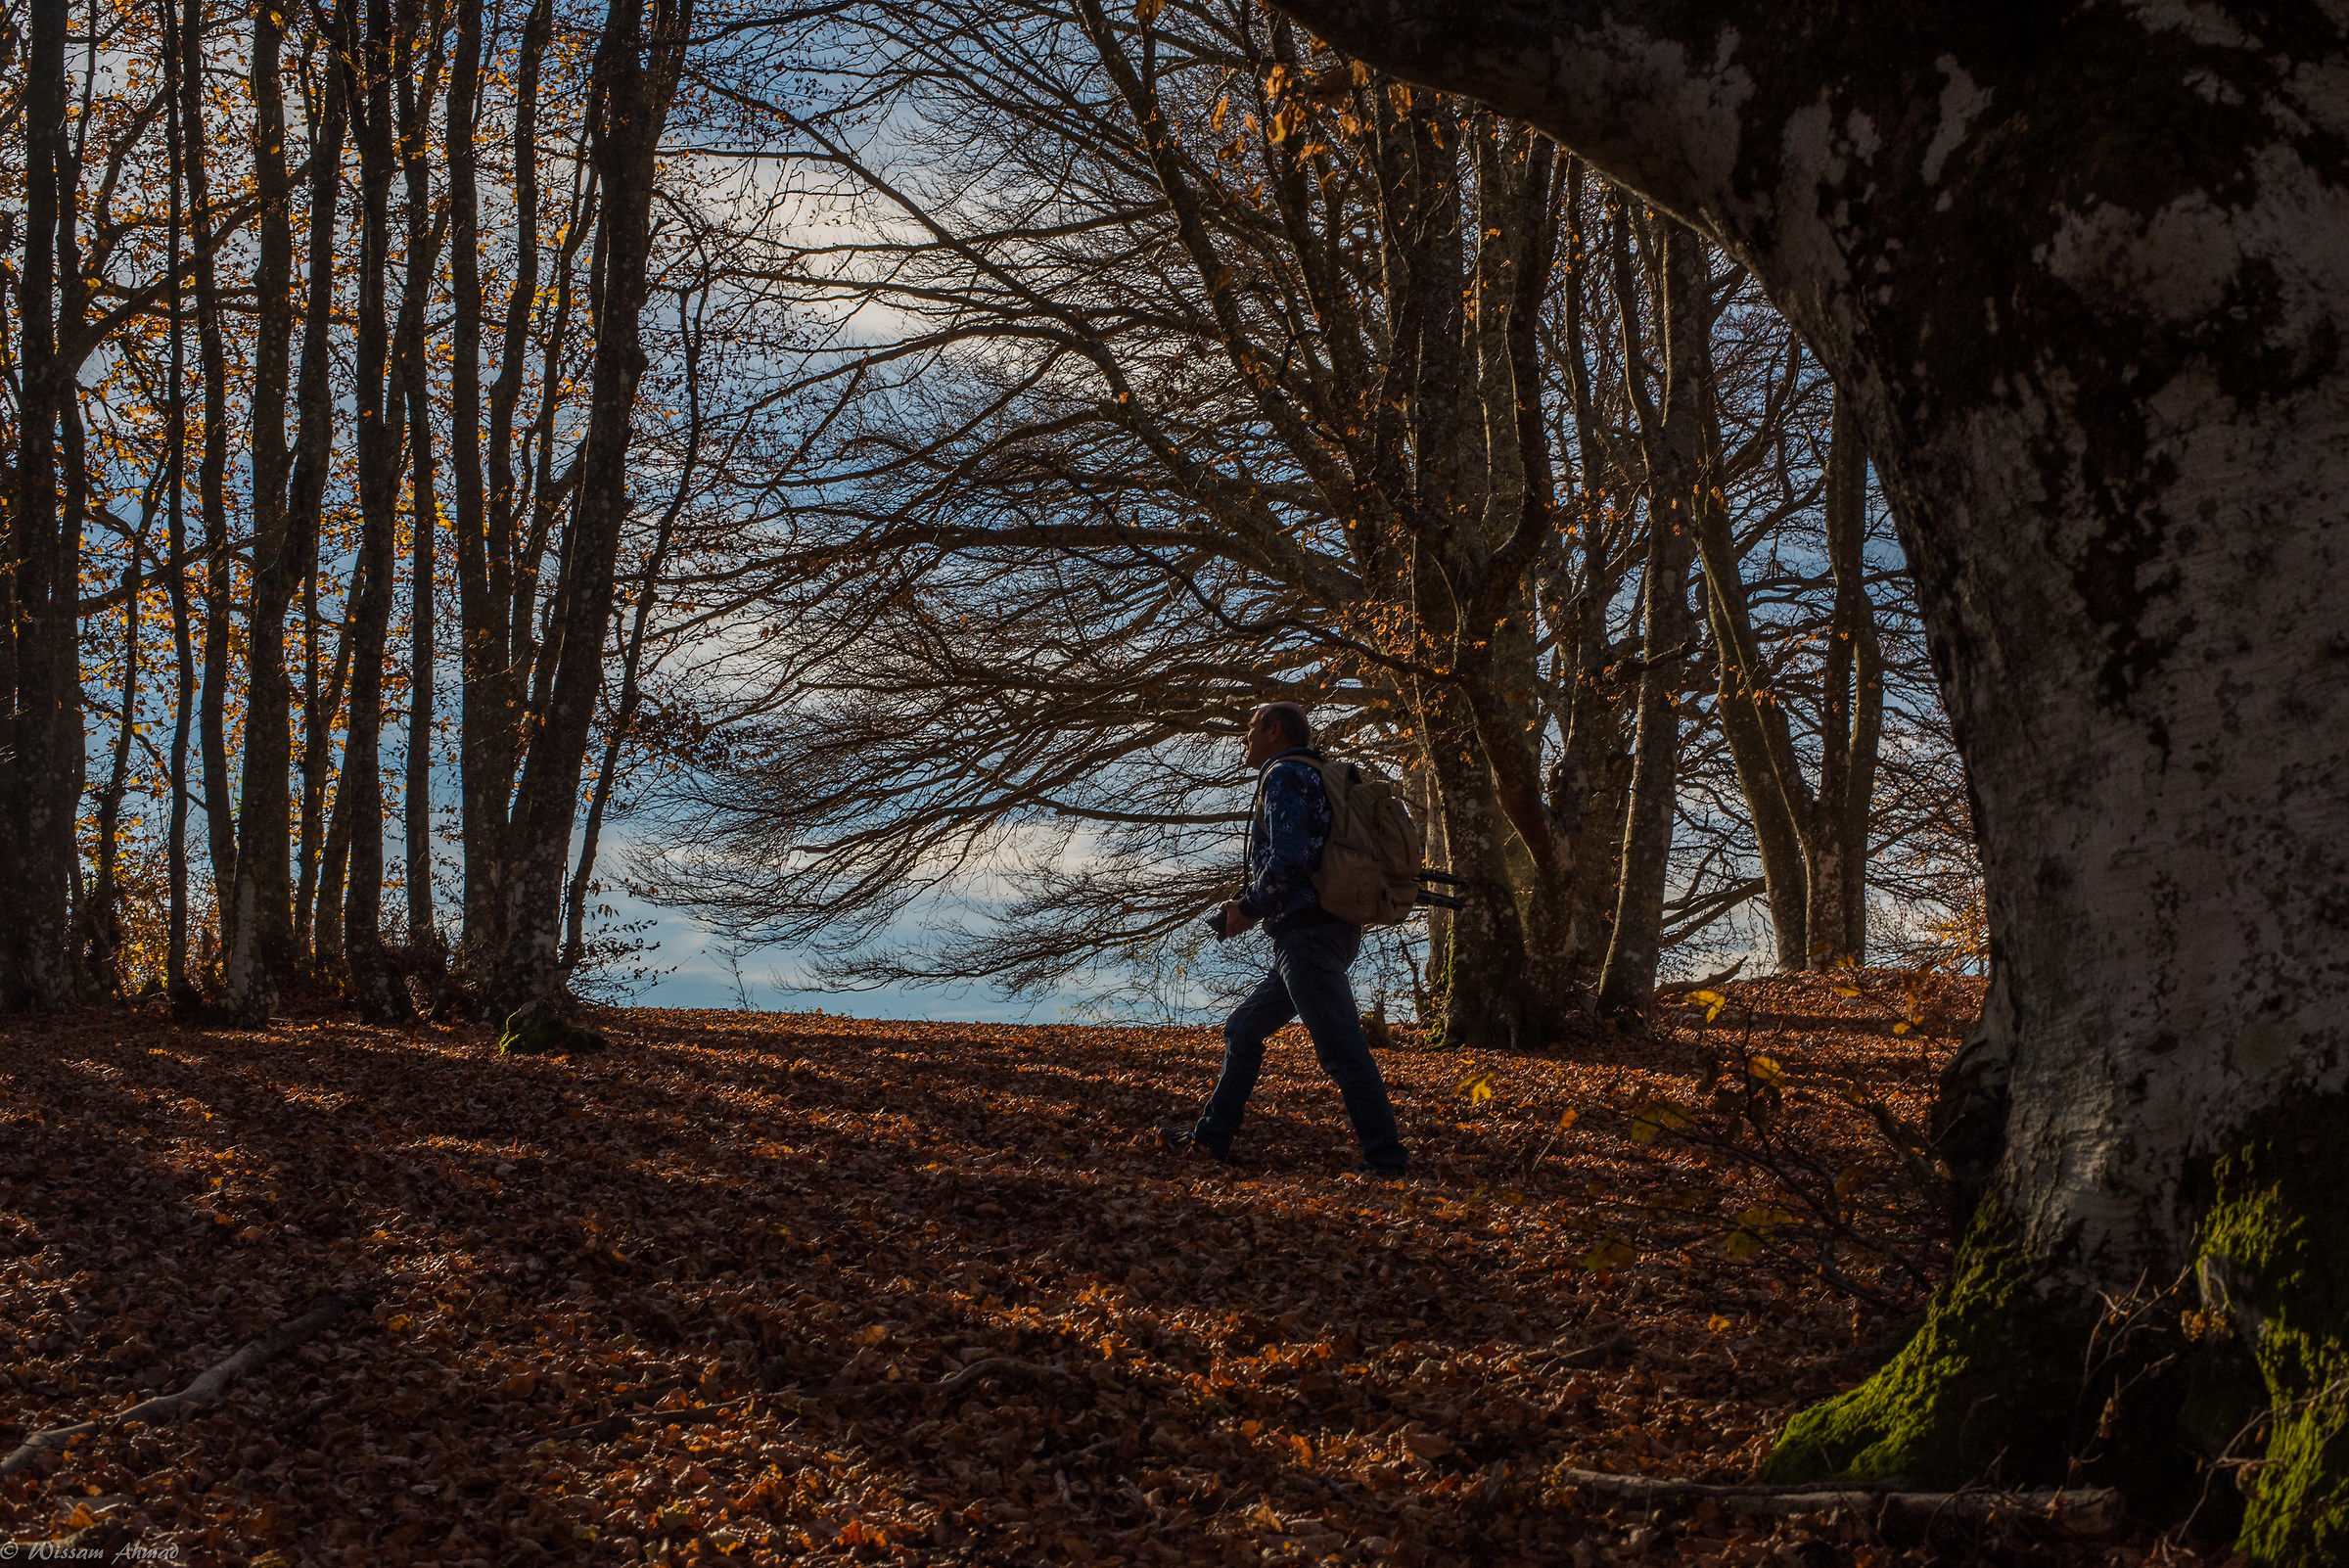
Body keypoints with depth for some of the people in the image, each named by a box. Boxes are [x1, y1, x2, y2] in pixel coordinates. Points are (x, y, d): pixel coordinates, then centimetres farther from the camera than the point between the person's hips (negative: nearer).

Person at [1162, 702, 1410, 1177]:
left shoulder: (1284, 775, -6)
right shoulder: (1317, 778, 25)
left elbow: (1288, 859, -20)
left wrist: (1249, 907, -7)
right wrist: (1251, 904, 18)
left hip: (1308, 935, -11)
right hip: (1332, 933, 11)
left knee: (1339, 1048, -11)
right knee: (1244, 1028, 16)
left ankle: (1386, 1158, -12)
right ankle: (1212, 1136, 21)